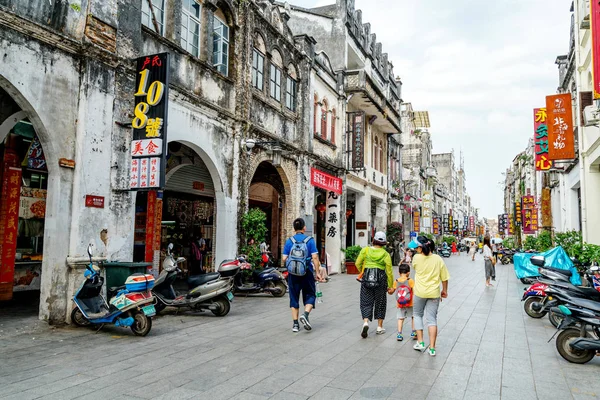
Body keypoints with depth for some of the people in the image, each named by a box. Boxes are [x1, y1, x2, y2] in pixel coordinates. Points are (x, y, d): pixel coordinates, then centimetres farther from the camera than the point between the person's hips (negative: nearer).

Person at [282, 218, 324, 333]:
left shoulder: (289, 241, 1)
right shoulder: (310, 240, -3)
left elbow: (284, 259, -2)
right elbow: (315, 257, -10)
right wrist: (318, 272, -5)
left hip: (293, 273, 2)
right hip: (307, 273, -1)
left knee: (294, 297, 10)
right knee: (310, 295, 12)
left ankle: (295, 324, 11)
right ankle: (305, 314, -12)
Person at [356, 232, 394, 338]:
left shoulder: (365, 250, -1)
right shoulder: (385, 254, -2)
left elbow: (358, 263, -2)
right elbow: (389, 271, -2)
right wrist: (390, 286, 5)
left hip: (367, 279, 0)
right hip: (381, 280, 0)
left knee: (366, 302, 7)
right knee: (380, 303, 15)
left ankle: (365, 322, -15)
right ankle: (379, 327, 21)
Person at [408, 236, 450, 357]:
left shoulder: (416, 258, -11)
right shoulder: (438, 259, -6)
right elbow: (444, 277, 0)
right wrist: (444, 290, 14)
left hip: (420, 292, -1)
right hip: (434, 293, 1)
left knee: (417, 315, 19)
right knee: (432, 319, 7)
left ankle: (420, 342, 15)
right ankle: (432, 348, 6)